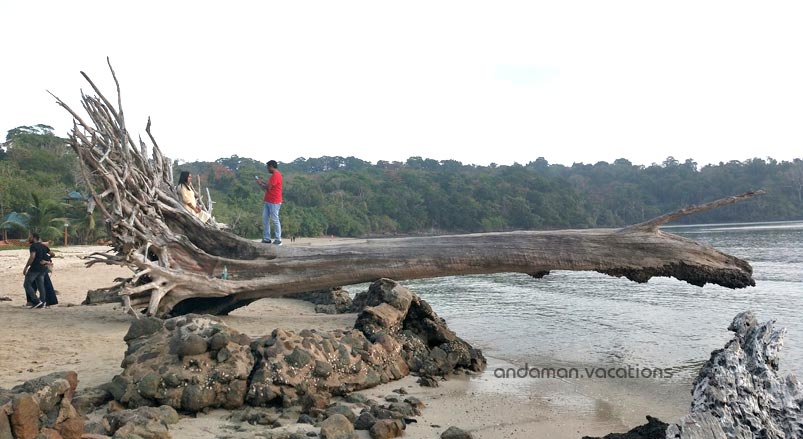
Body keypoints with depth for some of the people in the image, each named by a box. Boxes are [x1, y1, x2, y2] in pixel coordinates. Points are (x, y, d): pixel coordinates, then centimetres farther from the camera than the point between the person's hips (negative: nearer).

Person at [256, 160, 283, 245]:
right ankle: (266, 238, 13)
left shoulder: (276, 175, -16)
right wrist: (263, 182, 13)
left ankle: (278, 240, 1)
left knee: (275, 220, -5)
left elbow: (268, 187, -19)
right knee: (265, 219, 9)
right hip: (268, 201, 10)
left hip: (274, 202, -10)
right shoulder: (275, 175, 17)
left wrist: (260, 184, -4)